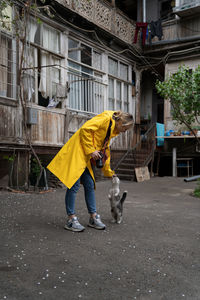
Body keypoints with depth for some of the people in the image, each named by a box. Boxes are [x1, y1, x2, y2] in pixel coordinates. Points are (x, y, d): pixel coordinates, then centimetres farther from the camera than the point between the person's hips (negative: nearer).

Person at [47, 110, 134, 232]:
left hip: (86, 158, 10)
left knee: (90, 186, 8)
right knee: (74, 184, -9)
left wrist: (108, 171, 27)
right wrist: (91, 150, -18)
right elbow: (85, 129, -21)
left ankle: (94, 217, 15)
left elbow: (105, 149, 26)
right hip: (77, 151, -10)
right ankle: (71, 219, -2)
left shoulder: (112, 130, 18)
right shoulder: (105, 118, -11)